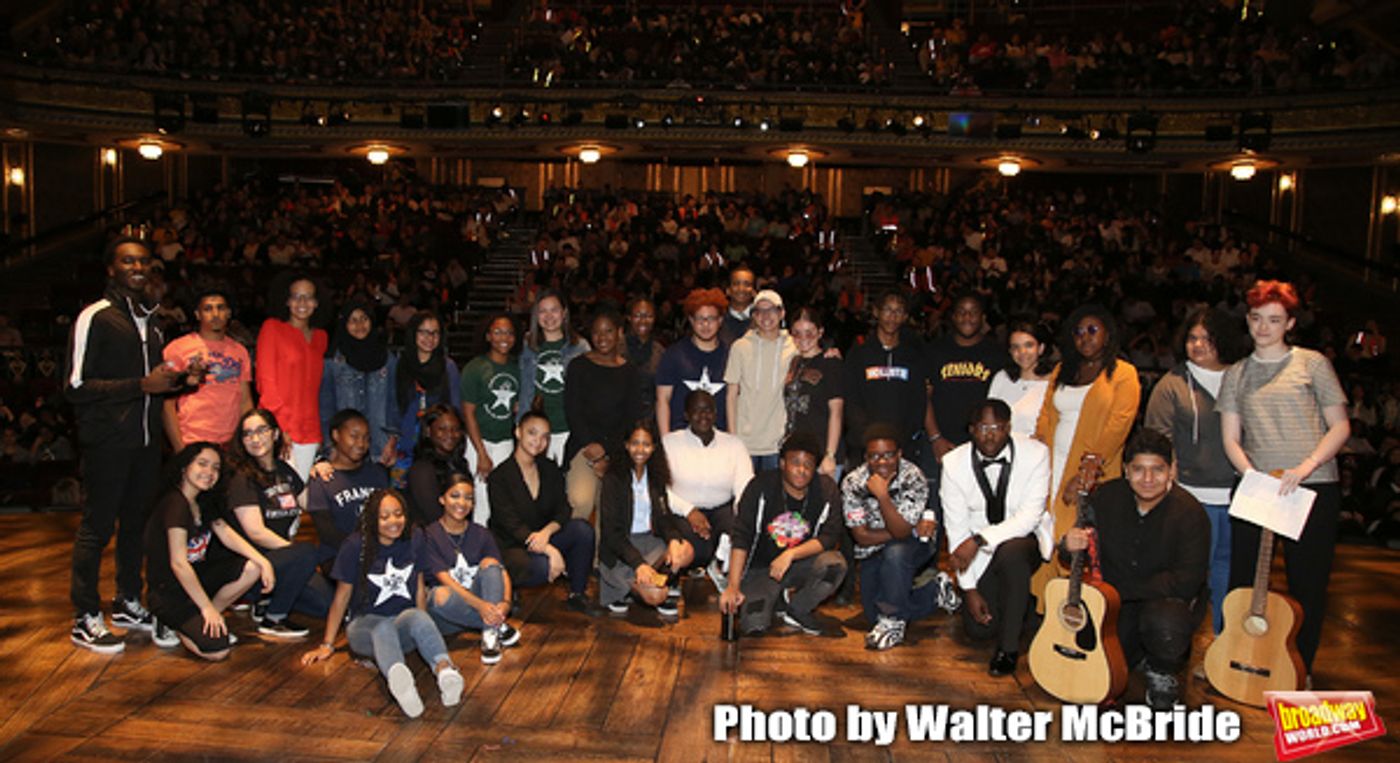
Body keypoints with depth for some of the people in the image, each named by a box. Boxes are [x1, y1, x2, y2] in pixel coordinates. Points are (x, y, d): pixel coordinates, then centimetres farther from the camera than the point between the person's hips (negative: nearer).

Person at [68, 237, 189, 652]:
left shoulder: (150, 320, 16)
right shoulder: (95, 317, -8)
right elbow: (76, 387, -15)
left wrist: (181, 378, 5)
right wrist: (142, 385, -21)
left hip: (145, 440, 7)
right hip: (107, 443, -7)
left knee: (137, 523, 12)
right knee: (97, 528, 0)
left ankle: (127, 603, 25)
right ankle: (85, 619, 10)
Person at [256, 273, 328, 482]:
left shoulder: (320, 337, 17)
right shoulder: (272, 328, 3)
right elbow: (265, 380, -4)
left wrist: (320, 432, 8)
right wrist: (279, 425, -12)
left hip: (310, 433, 5)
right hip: (280, 431, -5)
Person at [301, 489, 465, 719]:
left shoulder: (415, 540, 5)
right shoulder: (355, 546, -3)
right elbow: (342, 596, 1)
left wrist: (424, 630, 12)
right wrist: (327, 645, 1)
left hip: (403, 622, 2)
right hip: (365, 624, -2)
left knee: (417, 616, -35)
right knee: (383, 628, -38)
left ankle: (444, 670, -66)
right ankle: (398, 676, -74)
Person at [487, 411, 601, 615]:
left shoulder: (551, 470, 6)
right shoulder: (499, 477, -12)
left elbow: (563, 510, -1)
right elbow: (511, 524, -19)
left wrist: (547, 532, -25)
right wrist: (549, 550, -31)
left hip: (543, 539, 5)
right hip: (510, 546, -5)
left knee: (583, 528, -21)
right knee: (542, 567, -36)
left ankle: (576, 595, -9)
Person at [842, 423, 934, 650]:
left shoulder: (913, 478, -21)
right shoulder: (853, 483, -16)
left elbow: (901, 532, -28)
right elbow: (862, 537, -15)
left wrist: (883, 496, -40)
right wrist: (914, 529, -17)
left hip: (912, 546, -3)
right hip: (873, 553, 4)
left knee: (895, 553, -38)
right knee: (875, 617, 2)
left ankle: (893, 621, -17)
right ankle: (935, 590, 27)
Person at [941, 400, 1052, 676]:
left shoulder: (1035, 453, -15)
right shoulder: (954, 463, -11)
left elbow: (1030, 516, -21)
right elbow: (957, 528, -9)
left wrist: (979, 539, -33)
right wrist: (969, 588, -11)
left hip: (1025, 538, -2)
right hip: (980, 553, 2)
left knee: (1009, 553, -37)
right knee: (978, 629, -8)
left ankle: (1009, 647, -19)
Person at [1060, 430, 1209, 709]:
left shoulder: (1189, 512, -17)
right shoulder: (1106, 497, -6)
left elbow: (1188, 581, -22)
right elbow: (1076, 560, 0)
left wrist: (1121, 589, -25)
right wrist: (1068, 547, -26)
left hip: (1171, 599, -3)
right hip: (1114, 603, 3)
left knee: (1165, 622, -37)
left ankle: (1163, 674, -1)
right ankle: (1137, 654, 24)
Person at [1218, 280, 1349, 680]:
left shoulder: (1312, 363, 5)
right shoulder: (1236, 374, 12)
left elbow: (1340, 426, 2)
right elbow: (1231, 439, 7)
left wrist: (1306, 466, -14)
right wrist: (1254, 477, -11)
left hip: (1313, 487, -2)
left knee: (1308, 584, 4)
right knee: (1242, 583, 4)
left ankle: (1300, 673, 19)